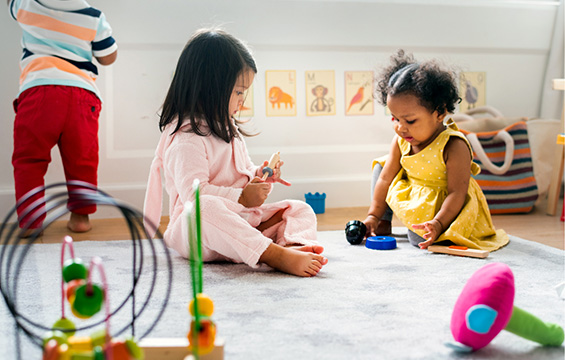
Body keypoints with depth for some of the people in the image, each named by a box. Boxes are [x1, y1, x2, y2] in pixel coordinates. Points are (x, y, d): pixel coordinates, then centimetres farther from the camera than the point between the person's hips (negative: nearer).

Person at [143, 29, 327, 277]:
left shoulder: (227, 128, 18)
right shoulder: (186, 139, -15)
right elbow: (194, 193, -26)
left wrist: (258, 175, 6)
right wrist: (242, 198, -24)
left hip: (239, 221, 10)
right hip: (195, 232, -9)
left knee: (301, 210, 1)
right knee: (208, 207, -42)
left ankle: (293, 244, -34)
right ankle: (274, 254, -53)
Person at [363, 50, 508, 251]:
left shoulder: (453, 146, -27)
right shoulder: (400, 141, -7)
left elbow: (457, 193, -28)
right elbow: (386, 179, 0)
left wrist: (438, 223, -39)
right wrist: (374, 215, -2)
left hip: (445, 206, -7)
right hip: (410, 197, 7)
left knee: (420, 238, -30)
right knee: (381, 166, 6)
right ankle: (384, 222, 11)